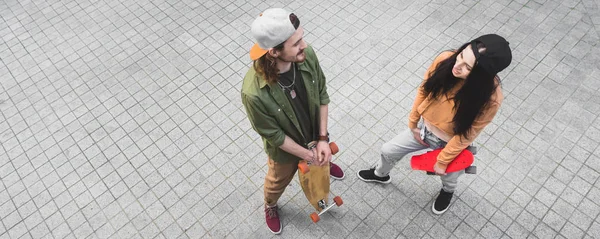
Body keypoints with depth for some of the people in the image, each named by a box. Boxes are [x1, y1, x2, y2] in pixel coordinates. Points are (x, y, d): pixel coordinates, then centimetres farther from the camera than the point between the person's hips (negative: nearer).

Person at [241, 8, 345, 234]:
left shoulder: (307, 56, -30)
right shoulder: (254, 93, -42)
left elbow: (322, 95, -13)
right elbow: (274, 135, -26)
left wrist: (322, 139, -14)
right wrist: (308, 154, -16)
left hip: (315, 133, 4)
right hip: (285, 148, -3)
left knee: (322, 157, 38)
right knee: (278, 181, 29)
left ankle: (325, 162, 77)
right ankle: (270, 207, 64)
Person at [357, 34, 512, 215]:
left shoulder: (490, 98, -36)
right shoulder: (445, 60, -28)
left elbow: (468, 134, -22)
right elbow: (424, 90, -10)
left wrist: (442, 161, -11)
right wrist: (413, 123, 2)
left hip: (451, 143, -2)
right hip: (424, 128, 3)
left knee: (448, 178, 27)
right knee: (388, 151, 20)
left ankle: (447, 192, 68)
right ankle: (381, 174, 57)